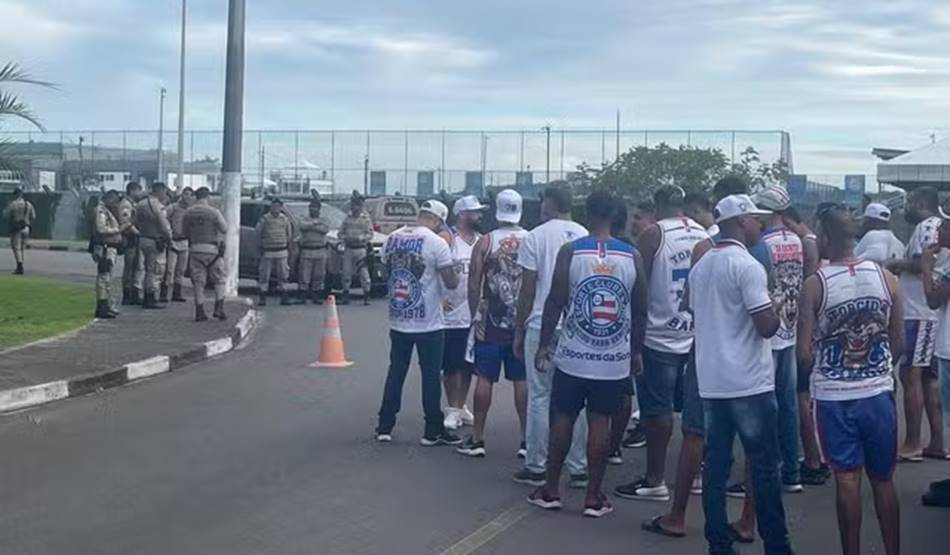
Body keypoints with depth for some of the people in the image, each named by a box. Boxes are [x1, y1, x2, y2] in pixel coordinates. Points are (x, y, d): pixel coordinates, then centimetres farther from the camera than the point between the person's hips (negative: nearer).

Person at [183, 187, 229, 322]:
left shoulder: (188, 213, 2)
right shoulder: (213, 212, -10)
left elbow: (184, 233, 10)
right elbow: (224, 229, -5)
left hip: (195, 249, 3)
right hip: (212, 249, -3)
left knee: (198, 282, 7)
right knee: (219, 280, 9)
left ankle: (199, 312, 5)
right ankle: (219, 308, 1)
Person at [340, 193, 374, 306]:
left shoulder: (366, 218, -1)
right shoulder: (348, 217, 11)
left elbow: (370, 234, -4)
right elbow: (341, 232, 14)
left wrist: (359, 238, -19)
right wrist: (345, 238, -7)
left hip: (360, 249, -4)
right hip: (348, 249, 4)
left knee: (364, 274, -8)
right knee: (346, 274, 5)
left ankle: (366, 297, -2)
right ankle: (346, 297, 12)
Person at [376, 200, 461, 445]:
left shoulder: (392, 238, 3)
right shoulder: (436, 243, -14)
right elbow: (451, 282, -13)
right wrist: (455, 275, 8)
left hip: (398, 321, 5)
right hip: (428, 323, -5)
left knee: (395, 372, 13)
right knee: (431, 376, 3)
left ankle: (385, 427, 16)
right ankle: (433, 431, 9)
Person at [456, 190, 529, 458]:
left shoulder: (485, 242, -5)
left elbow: (474, 284, -6)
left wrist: (474, 315, 4)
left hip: (492, 321, -2)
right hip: (524, 320, 2)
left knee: (484, 377, 4)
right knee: (522, 379, 7)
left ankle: (477, 438, 7)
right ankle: (527, 439, 9)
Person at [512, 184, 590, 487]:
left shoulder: (536, 237, -4)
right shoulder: (586, 236, 6)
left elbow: (527, 290, -4)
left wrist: (519, 331, 5)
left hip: (541, 327, -3)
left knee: (540, 397, 3)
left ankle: (536, 467, 6)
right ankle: (578, 468, 10)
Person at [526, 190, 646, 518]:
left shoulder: (570, 252, -7)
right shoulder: (632, 256, -2)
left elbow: (555, 302, -6)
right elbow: (640, 310, 2)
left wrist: (543, 345, 3)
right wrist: (637, 352, 13)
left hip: (573, 355, -1)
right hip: (615, 359, 1)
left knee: (562, 418, 10)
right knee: (600, 422, 6)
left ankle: (551, 490, 18)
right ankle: (594, 496, 9)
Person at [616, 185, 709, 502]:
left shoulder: (653, 234, -8)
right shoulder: (703, 235, 7)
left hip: (660, 336, -6)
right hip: (697, 334, 6)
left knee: (657, 410, -1)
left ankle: (655, 480, 2)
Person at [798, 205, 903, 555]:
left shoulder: (814, 285, -11)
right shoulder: (886, 278, -2)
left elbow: (804, 353, -11)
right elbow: (899, 344, 2)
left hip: (834, 397, -2)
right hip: (878, 392, 3)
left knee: (847, 480, 4)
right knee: (883, 480, 13)